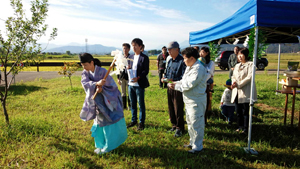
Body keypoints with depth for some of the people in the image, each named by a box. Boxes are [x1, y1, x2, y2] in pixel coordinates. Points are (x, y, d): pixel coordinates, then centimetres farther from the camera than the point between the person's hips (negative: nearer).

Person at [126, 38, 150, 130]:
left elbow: (146, 71, -12)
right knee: (132, 104, 15)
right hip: (130, 84, 6)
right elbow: (128, 68, 16)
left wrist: (138, 78, -25)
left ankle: (141, 122, 15)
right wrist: (127, 69, -8)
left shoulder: (144, 58, -6)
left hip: (139, 84, -6)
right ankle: (134, 120, 29)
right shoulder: (131, 57, 13)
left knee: (141, 104, 3)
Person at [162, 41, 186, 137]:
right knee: (171, 108, 15)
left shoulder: (182, 61, -14)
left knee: (178, 110, 1)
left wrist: (173, 80, -27)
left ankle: (179, 128, 15)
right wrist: (165, 78, -1)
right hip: (170, 87, 8)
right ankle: (174, 125, 30)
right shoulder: (170, 61, 12)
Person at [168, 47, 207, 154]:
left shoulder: (198, 69, -19)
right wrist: (175, 83, -1)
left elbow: (190, 84, -24)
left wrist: (176, 87, -14)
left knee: (196, 124, -2)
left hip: (196, 101, -11)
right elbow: (184, 81, 18)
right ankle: (192, 142, 34)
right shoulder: (189, 68, 14)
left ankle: (198, 146, 11)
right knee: (190, 123, 19)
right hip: (189, 100, 11)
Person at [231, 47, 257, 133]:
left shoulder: (250, 64, -3)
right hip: (237, 91, 6)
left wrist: (238, 84, -15)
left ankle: (245, 128, 8)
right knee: (238, 111, 10)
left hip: (246, 92, -6)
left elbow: (249, 77, -13)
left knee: (245, 111, -2)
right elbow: (233, 76, 20)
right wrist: (233, 83, -2)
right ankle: (240, 126, 22)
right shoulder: (237, 66, 19)